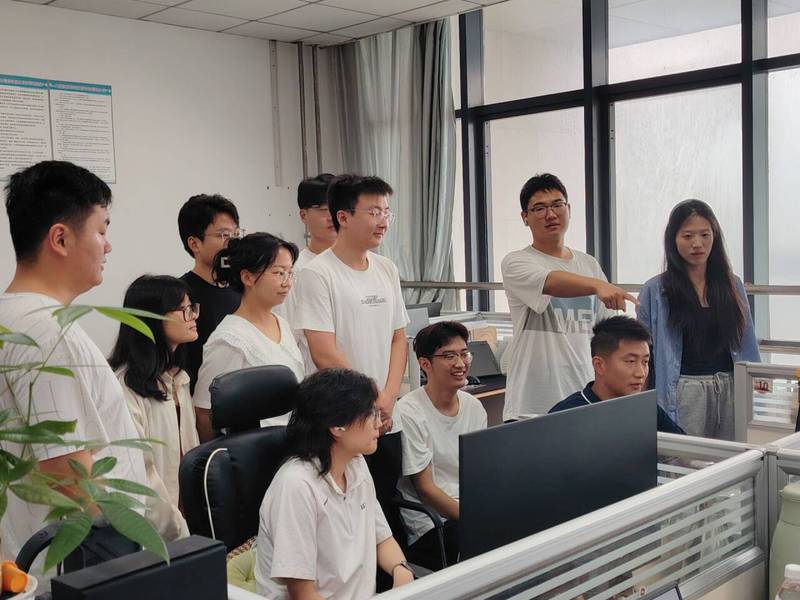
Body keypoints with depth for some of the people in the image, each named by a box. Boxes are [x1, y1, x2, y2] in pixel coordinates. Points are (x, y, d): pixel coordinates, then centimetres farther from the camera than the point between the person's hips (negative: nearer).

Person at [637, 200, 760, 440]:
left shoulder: (733, 285, 9)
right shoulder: (655, 291, -1)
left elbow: (747, 345, 13)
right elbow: (644, 354, 0)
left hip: (731, 390, 3)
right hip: (684, 391, -3)